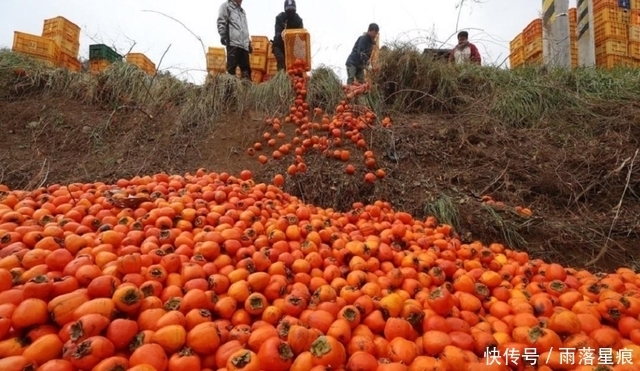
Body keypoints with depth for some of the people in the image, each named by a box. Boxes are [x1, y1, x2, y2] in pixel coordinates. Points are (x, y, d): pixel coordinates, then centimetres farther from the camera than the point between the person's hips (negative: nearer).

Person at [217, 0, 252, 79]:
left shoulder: (242, 11, 33)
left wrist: (249, 42, 24)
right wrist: (223, 35, -15)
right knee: (231, 67, -12)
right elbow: (221, 21, -1)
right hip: (233, 43, -6)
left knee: (246, 69, 1)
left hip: (244, 45, 6)